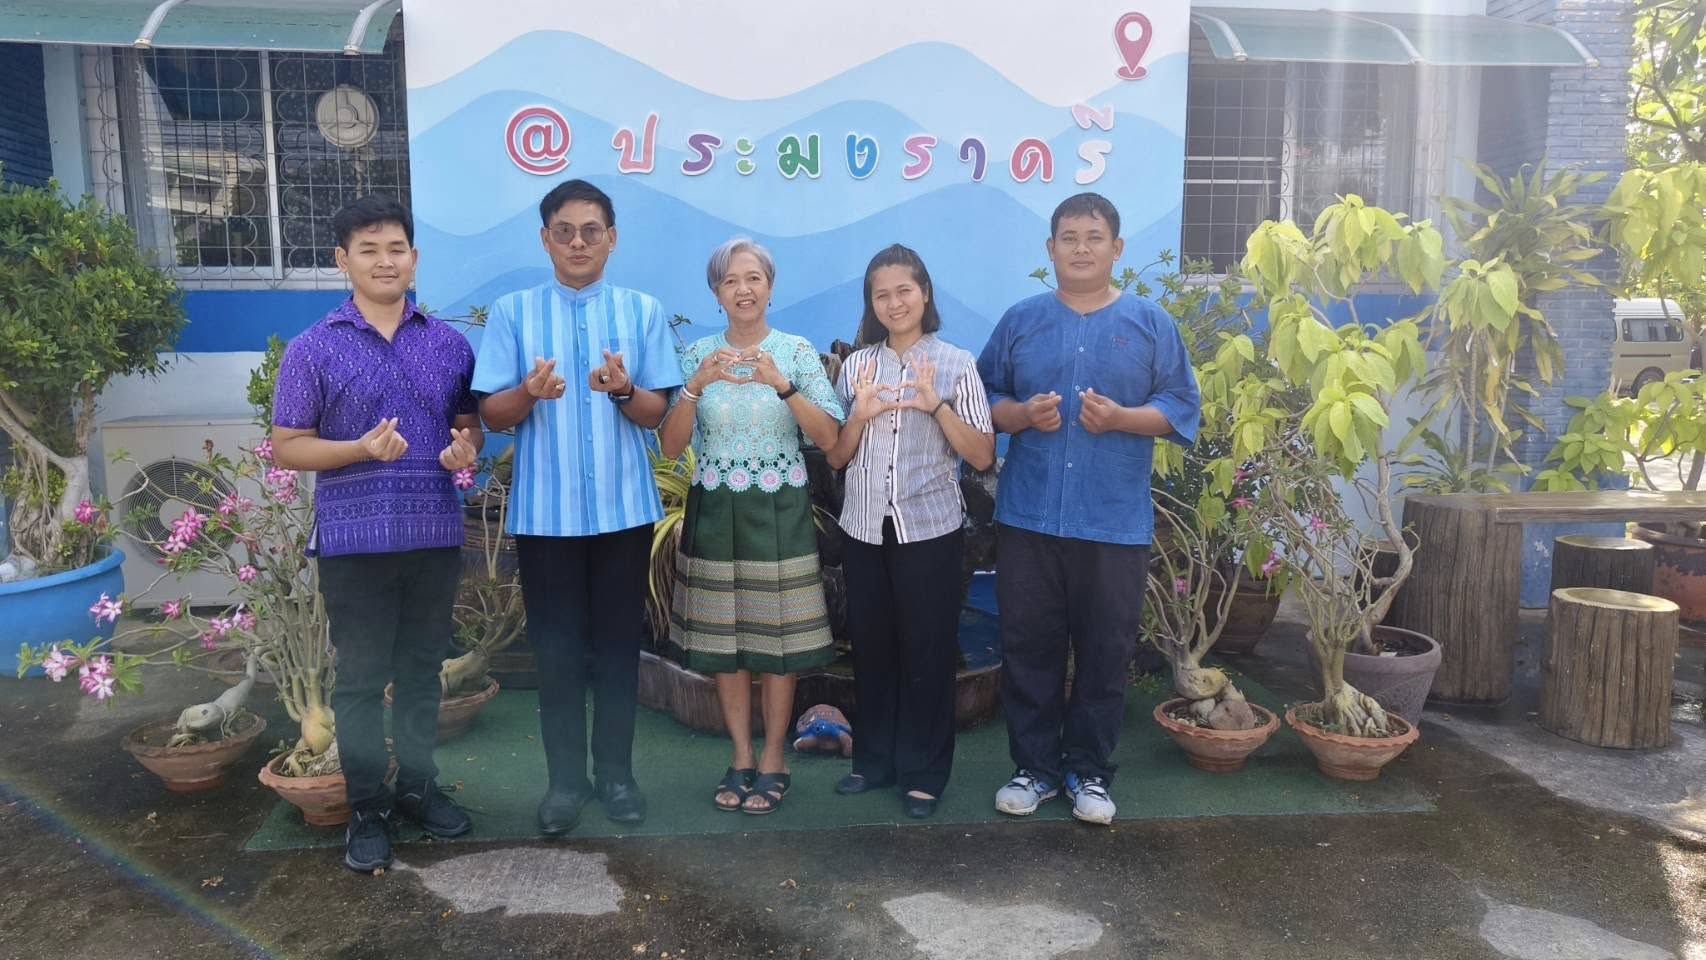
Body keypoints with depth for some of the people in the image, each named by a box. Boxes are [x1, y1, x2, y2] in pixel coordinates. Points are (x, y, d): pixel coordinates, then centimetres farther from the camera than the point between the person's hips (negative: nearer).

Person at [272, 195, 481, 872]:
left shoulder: (450, 344, 6)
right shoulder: (313, 348, -3)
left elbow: (470, 423, 15)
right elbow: (287, 446, -2)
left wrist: (465, 447, -9)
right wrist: (362, 448, -19)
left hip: (436, 535, 3)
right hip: (354, 539, -3)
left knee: (422, 671, 14)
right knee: (361, 679, 5)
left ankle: (418, 786, 29)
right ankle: (367, 808, 18)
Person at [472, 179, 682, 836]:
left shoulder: (643, 311, 3)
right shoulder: (512, 312, 2)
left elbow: (656, 413, 1)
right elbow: (492, 414, 0)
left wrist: (623, 390, -21)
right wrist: (530, 391, -22)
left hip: (623, 507, 1)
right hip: (544, 511, 0)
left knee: (618, 646, 9)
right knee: (556, 650, 6)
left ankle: (616, 773, 23)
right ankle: (565, 779, 20)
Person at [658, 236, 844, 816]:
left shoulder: (798, 351, 0)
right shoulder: (698, 355, 4)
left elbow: (829, 438, -9)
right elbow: (670, 446, -2)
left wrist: (783, 385, -22)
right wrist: (696, 387, -17)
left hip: (780, 512, -2)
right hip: (715, 512, 2)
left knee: (778, 639, 2)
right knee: (723, 638, 7)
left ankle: (774, 760, 17)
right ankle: (741, 758, 22)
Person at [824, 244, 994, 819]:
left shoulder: (956, 365, -3)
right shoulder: (857, 365, 6)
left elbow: (983, 457, -6)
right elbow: (836, 458, 7)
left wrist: (936, 405, -18)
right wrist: (861, 414, -12)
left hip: (930, 530, -3)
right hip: (865, 528, 3)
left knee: (927, 650, 4)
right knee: (871, 646, 12)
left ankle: (924, 771, 19)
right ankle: (874, 759, 27)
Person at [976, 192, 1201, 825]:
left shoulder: (1151, 323, 4)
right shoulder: (1021, 321, 8)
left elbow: (1182, 407, 2)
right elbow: (984, 397, 9)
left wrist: (1121, 418, -15)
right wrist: (1022, 414, -11)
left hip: (1116, 523, -1)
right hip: (1027, 518, 1)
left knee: (1105, 653, 6)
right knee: (1028, 648, 7)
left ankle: (1088, 771, 23)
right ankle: (1034, 766, 23)